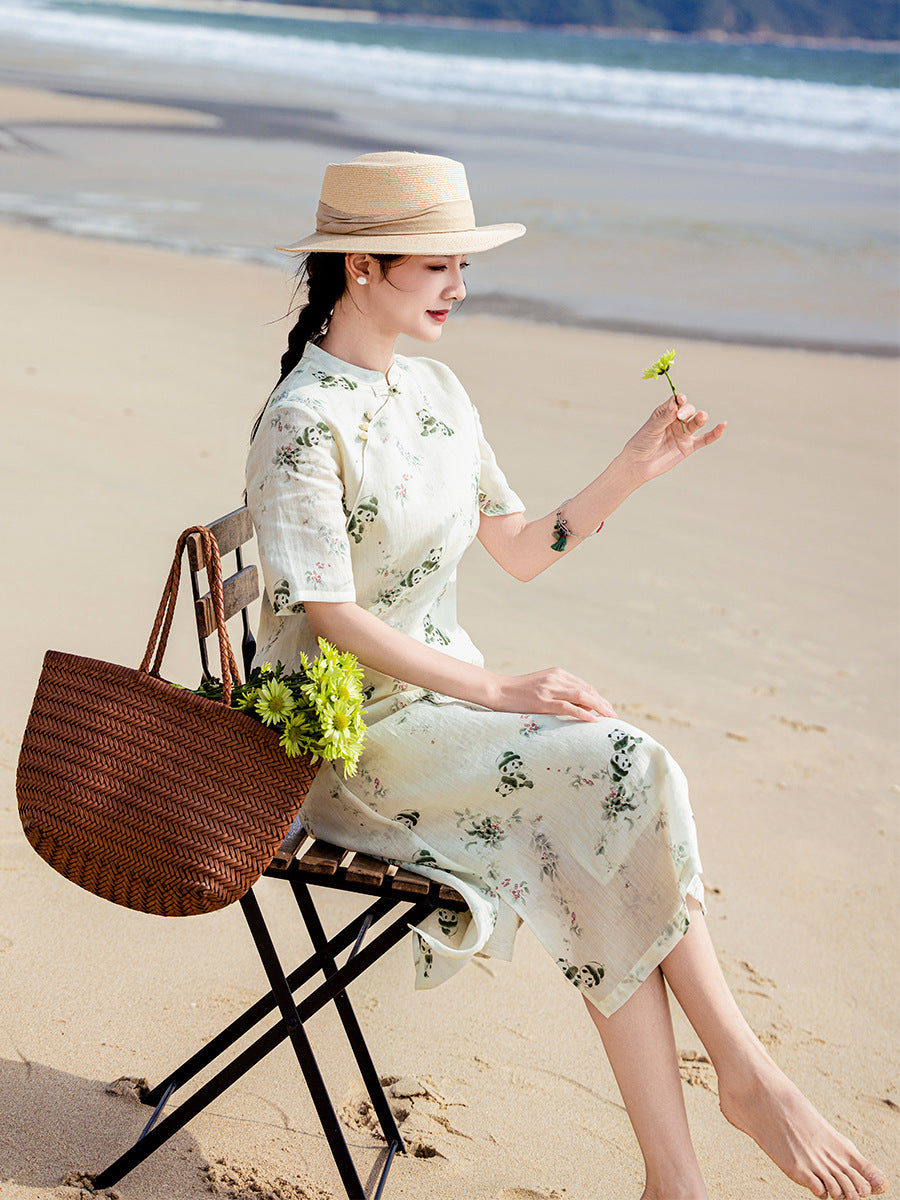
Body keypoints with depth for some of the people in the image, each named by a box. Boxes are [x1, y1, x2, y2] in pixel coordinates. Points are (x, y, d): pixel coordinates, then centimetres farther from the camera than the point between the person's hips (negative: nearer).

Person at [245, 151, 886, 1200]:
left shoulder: (434, 391, 9)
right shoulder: (302, 424, -15)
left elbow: (522, 550, 14)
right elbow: (333, 620, -21)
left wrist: (638, 465, 2)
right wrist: (501, 693, -28)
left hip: (445, 695, 7)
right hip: (351, 729, -7)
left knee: (599, 860, -20)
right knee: (625, 776, -24)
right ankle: (744, 1072, -13)